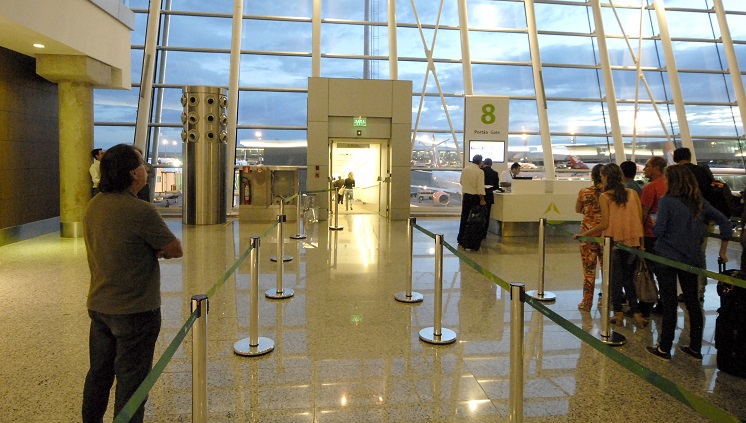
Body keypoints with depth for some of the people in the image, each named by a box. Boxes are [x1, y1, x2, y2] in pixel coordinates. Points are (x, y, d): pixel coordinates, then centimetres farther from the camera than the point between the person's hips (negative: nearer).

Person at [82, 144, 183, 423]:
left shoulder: (94, 206, 2)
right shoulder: (141, 211, -23)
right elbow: (176, 250, -13)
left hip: (98, 306, 8)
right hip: (135, 311, -8)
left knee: (99, 372, 22)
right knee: (131, 378, 7)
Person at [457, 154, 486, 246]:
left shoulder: (465, 169, 3)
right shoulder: (479, 172, -14)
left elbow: (461, 182, 15)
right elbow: (480, 187, -16)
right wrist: (482, 200, -11)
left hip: (465, 195, 5)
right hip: (474, 197, -5)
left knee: (464, 217, 12)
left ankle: (461, 238, 16)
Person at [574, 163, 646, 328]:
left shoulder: (604, 197, -10)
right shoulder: (632, 193, 2)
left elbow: (604, 224, -13)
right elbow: (640, 218, 3)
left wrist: (583, 234, -4)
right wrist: (640, 239, 14)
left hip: (613, 241, -4)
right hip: (632, 241, 4)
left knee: (615, 277, 9)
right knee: (629, 278, 14)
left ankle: (618, 313, 14)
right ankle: (636, 313, 9)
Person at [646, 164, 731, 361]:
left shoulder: (667, 201, -13)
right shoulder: (699, 202, 5)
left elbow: (659, 230, -18)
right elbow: (725, 222, 7)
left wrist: (653, 226, 5)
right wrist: (723, 251, 14)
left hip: (667, 258, -5)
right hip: (691, 259, 5)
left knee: (669, 304, 2)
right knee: (693, 302, 14)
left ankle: (664, 348, 11)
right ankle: (695, 348, 23)